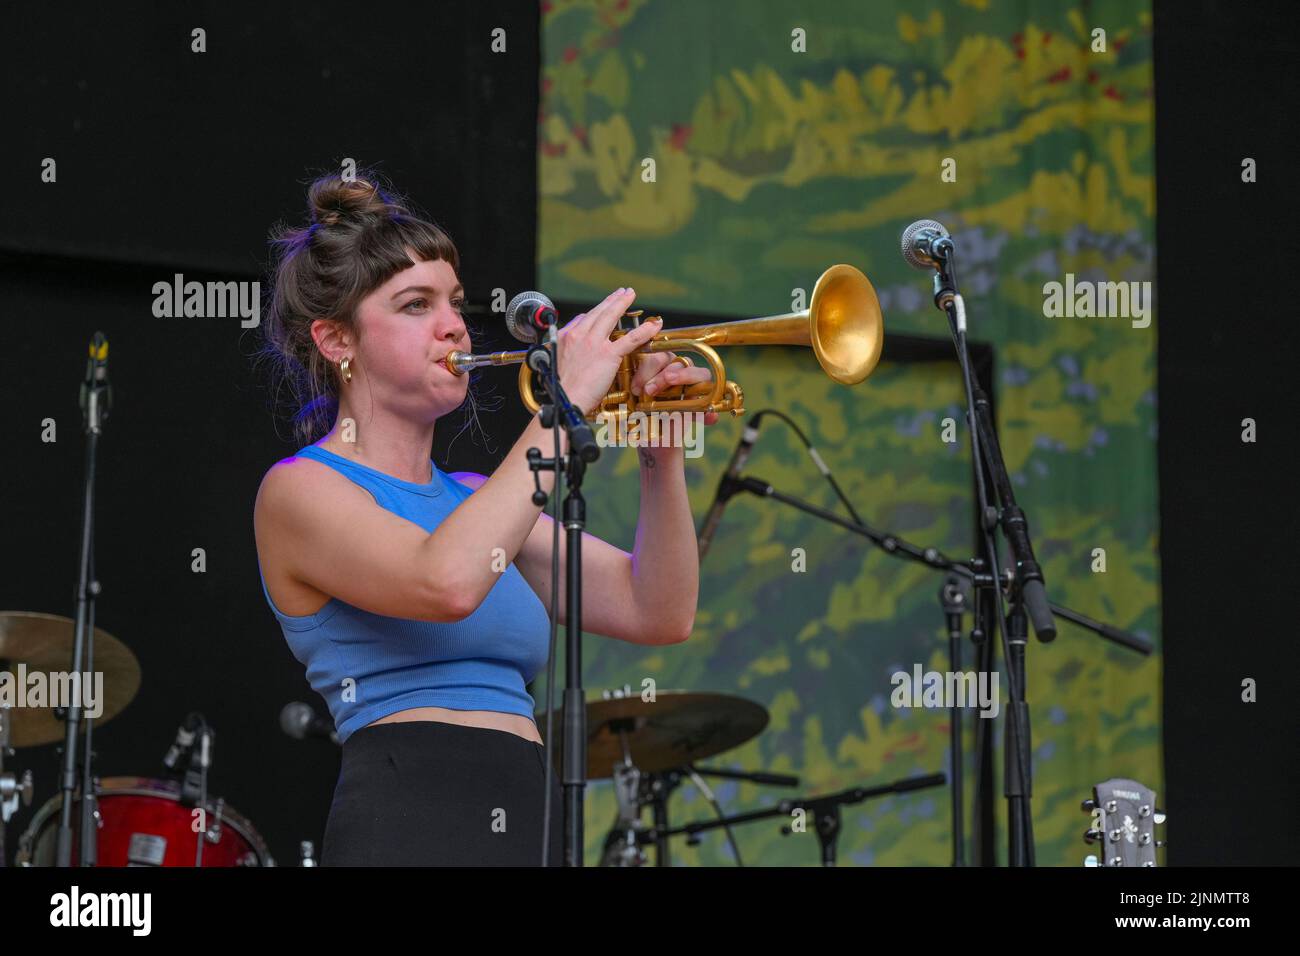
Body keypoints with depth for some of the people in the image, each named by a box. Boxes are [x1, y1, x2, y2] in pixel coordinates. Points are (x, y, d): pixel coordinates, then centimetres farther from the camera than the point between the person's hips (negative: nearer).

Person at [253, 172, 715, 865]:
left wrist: (661, 454, -1)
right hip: (411, 823, -7)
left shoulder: (474, 498, 21)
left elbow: (657, 614, 13)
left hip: (534, 821, 7)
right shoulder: (299, 489, -1)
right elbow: (447, 584, -21)